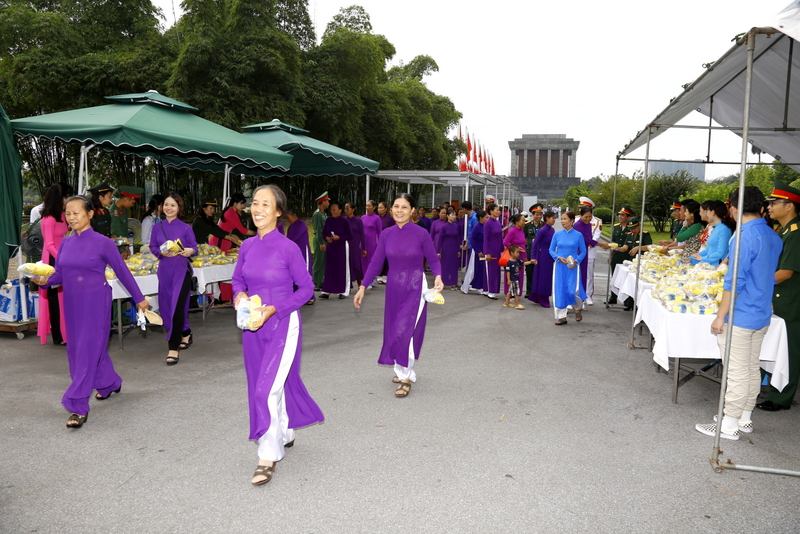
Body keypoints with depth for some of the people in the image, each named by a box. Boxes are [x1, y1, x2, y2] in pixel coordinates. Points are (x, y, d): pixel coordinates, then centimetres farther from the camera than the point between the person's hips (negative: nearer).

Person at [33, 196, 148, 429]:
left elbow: (122, 271, -3)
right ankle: (110, 383, 37)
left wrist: (139, 298, 1)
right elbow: (59, 273, 9)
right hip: (72, 302, 6)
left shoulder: (102, 242, -9)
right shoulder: (66, 242, 5)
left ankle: (78, 407, -3)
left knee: (88, 349, -6)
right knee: (76, 348, 16)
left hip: (96, 302, -6)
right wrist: (45, 280, -13)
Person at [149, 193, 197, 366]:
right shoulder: (157, 227, 6)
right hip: (165, 270, 4)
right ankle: (186, 333, 37)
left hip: (182, 270, -4)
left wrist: (190, 251, -21)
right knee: (166, 306, 11)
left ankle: (174, 348, -6)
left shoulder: (185, 228, -2)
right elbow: (153, 247, 10)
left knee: (177, 306, -11)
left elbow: (194, 248, 1)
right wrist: (161, 252, -10)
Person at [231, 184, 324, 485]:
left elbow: (306, 288, -8)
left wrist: (274, 309, -17)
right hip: (253, 328, 5)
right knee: (278, 383, 18)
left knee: (267, 390, -9)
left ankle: (269, 457, 6)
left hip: (282, 326, -5)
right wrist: (240, 295, -6)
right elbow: (238, 279, 16)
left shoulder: (288, 248, -14)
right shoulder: (247, 246, 2)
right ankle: (286, 432, 42)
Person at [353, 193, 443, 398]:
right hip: (393, 288, 4)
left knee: (405, 331, -9)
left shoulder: (421, 234, -11)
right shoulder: (386, 234, -1)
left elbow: (433, 260, -2)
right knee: (393, 331, 11)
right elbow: (376, 263, 4)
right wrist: (362, 287, 1)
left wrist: (438, 277, -21)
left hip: (414, 288, -4)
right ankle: (402, 370, 33)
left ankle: (406, 378, 8)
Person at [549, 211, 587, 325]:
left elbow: (583, 251, 3)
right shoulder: (557, 234, 1)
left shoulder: (578, 235, -4)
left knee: (572, 291, -10)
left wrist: (576, 261, -12)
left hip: (572, 267, -2)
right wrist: (558, 257, -11)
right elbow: (551, 250, 7)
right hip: (560, 266, 2)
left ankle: (578, 309, 23)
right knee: (559, 291, 3)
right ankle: (561, 316, 16)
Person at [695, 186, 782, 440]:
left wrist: (721, 316, -15)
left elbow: (734, 282, -21)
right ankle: (745, 418, 28)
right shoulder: (774, 237, 8)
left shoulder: (745, 238, -19)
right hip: (762, 315, 9)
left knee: (737, 372, -1)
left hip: (740, 316, -9)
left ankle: (729, 425, 8)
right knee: (752, 369, 16)